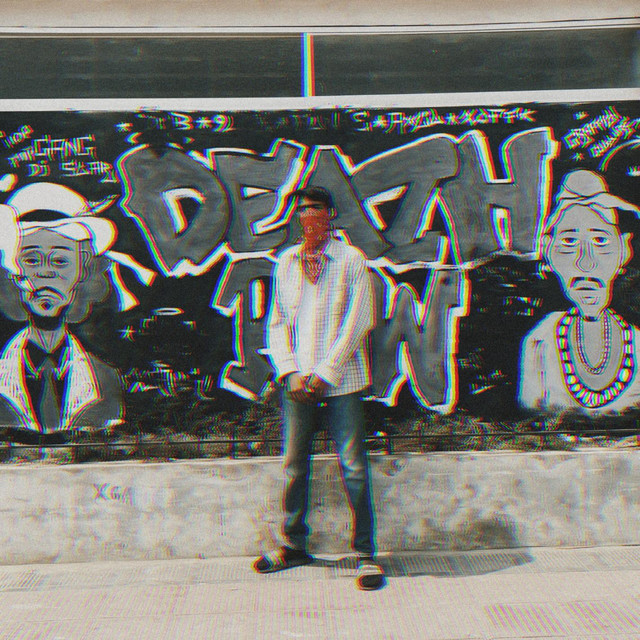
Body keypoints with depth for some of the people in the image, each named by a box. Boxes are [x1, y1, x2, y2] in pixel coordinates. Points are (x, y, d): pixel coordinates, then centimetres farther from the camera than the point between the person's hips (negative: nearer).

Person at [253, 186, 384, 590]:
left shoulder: (351, 260, -1)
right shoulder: (287, 262, 12)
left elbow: (358, 323, -6)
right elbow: (277, 322, 12)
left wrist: (325, 373, -10)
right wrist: (290, 371, -2)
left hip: (341, 379, -4)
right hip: (298, 380, 4)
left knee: (353, 466, -3)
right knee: (294, 464, 10)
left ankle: (366, 553, 6)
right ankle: (294, 545, 26)